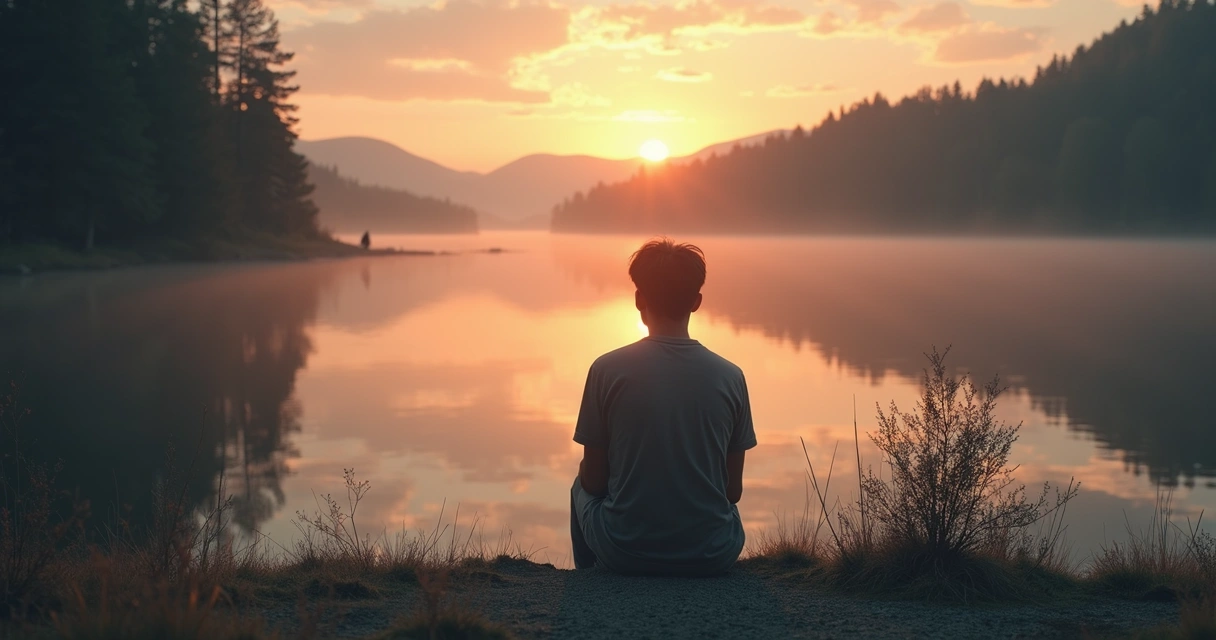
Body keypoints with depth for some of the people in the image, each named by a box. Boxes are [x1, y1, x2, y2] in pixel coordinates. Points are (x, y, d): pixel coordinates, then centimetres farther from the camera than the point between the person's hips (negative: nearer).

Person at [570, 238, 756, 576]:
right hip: (711, 556, 2)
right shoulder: (730, 377, -5)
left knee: (581, 489, 32)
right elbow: (734, 489, 3)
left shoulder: (608, 370, -10)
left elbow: (593, 480, -2)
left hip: (625, 552, -1)